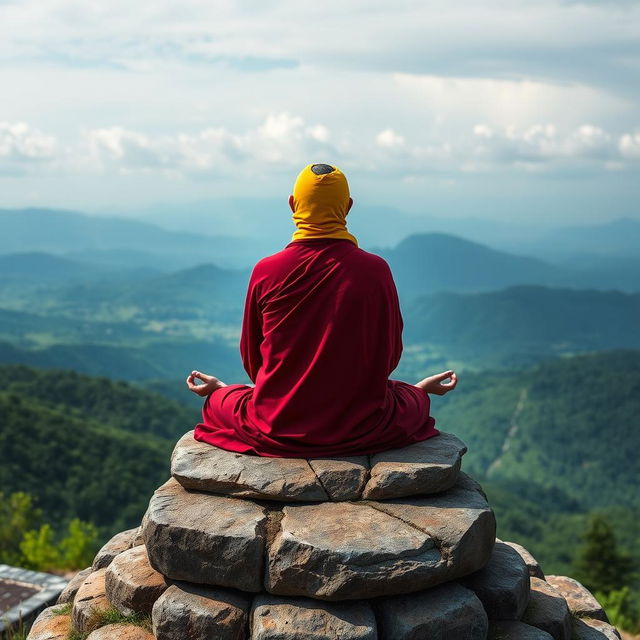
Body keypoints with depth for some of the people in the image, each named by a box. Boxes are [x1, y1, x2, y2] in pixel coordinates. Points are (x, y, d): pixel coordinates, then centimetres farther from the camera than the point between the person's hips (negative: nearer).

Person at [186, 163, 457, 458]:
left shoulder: (266, 271, -10)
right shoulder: (376, 270, -11)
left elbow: (251, 357, 2)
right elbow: (390, 354, 1)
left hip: (275, 431, 0)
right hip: (361, 428, 0)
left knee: (217, 400, 33)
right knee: (415, 399, 34)